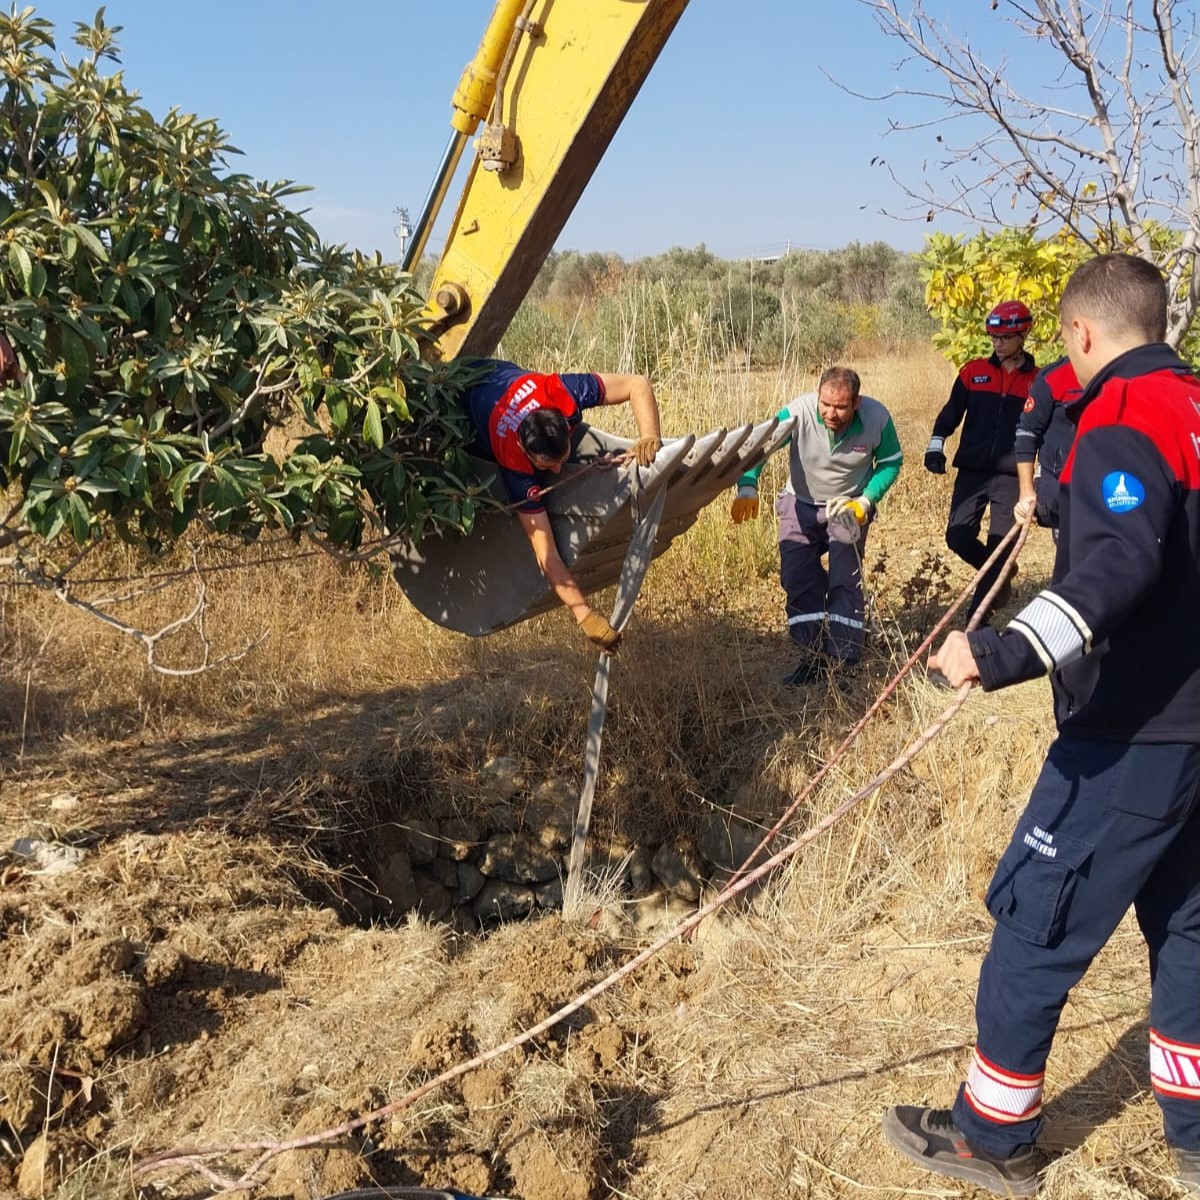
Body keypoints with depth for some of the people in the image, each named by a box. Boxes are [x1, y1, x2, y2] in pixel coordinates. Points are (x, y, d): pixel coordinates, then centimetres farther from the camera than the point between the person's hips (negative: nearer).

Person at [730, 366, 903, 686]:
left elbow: (890, 463, -6)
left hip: (848, 507, -1)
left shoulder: (877, 419, -23)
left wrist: (866, 501, -18)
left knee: (845, 582, -8)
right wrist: (747, 488, -41)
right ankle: (812, 656, 5)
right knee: (797, 577, -6)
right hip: (801, 504, 1)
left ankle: (842, 664, 0)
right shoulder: (798, 413, -27)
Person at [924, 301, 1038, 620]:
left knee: (1000, 547, -2)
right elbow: (951, 413, 10)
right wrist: (935, 446, -4)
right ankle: (999, 575, 23)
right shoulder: (973, 371, 5)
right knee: (958, 536, -8)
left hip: (1011, 477, -1)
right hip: (971, 472, 1)